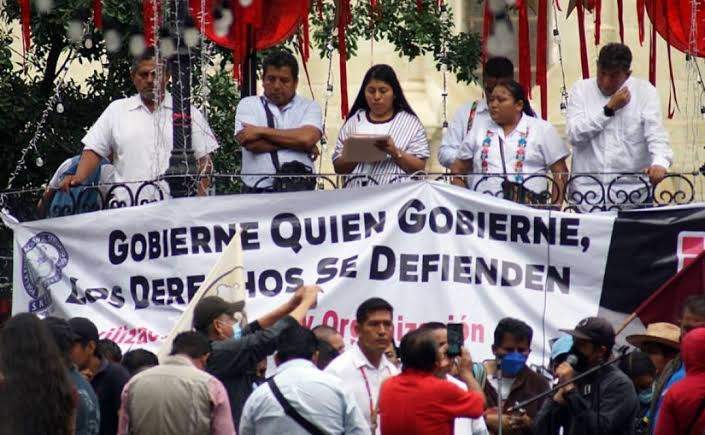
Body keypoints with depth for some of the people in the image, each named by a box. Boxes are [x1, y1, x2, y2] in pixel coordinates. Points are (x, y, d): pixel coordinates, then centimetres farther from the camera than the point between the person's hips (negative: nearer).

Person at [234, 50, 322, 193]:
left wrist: (261, 131, -4)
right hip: (257, 191, 0)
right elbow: (252, 144, -3)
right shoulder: (248, 105, 13)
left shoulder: (309, 107, 13)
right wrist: (295, 141, -2)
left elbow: (307, 138, -7)